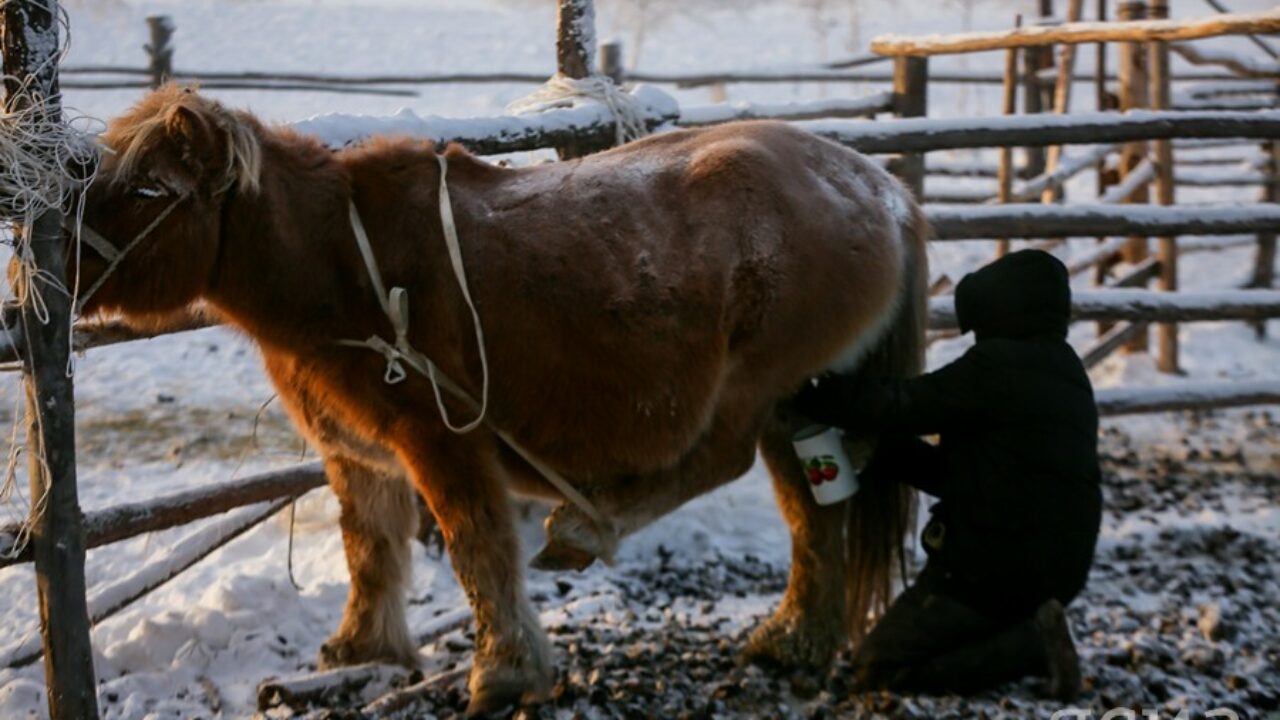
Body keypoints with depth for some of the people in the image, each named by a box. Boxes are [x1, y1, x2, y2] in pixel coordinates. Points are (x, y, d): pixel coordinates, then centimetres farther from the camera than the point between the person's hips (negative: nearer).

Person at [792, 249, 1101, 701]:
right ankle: (1030, 631, 4)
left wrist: (809, 396, -1)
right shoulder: (1067, 374, 14)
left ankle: (1030, 643, -12)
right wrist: (888, 457, 10)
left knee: (876, 670, -1)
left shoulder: (996, 366, -14)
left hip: (992, 568, -9)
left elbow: (903, 407, -13)